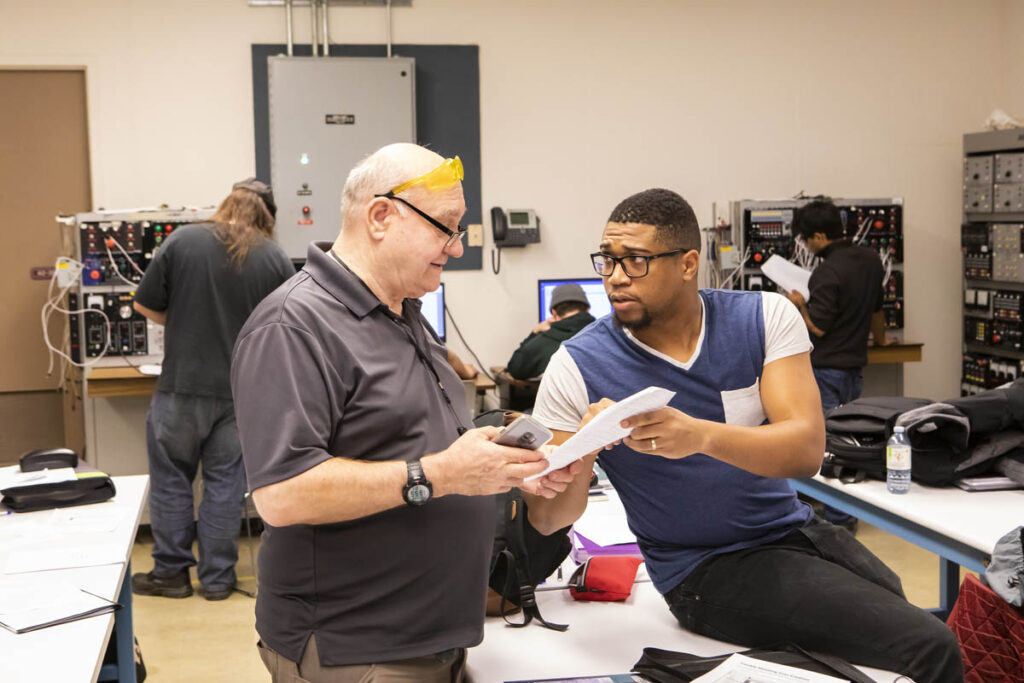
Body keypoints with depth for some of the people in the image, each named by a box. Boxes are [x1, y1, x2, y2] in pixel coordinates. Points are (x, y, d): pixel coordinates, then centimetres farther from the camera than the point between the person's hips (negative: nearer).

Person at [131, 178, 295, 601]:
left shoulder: (182, 241, -7)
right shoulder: (275, 259, -4)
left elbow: (145, 305, -3)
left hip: (183, 383, -1)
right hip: (242, 388, 2)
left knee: (171, 478, 12)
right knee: (224, 480, 11)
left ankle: (171, 572, 21)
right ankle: (217, 578, 17)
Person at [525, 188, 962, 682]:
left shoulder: (765, 318, -4)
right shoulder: (578, 367, -10)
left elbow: (806, 450, -18)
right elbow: (547, 520, -9)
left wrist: (702, 436, -37)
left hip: (797, 531, 4)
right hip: (707, 569, -4)